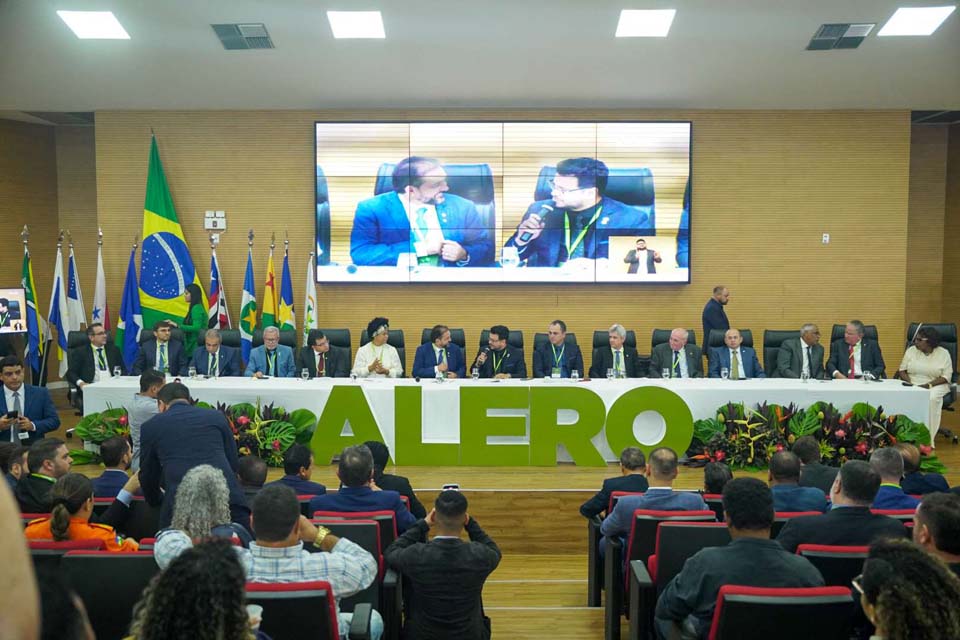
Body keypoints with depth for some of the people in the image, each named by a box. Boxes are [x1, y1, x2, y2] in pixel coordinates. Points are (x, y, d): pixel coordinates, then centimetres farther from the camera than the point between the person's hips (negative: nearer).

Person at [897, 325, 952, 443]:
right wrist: (910, 384, -13)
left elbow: (946, 376, -6)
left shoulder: (943, 353, 0)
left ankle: (927, 437, -31)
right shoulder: (911, 350, 8)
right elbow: (901, 370, 6)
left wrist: (928, 385, -20)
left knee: (931, 399, -37)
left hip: (935, 385, -2)